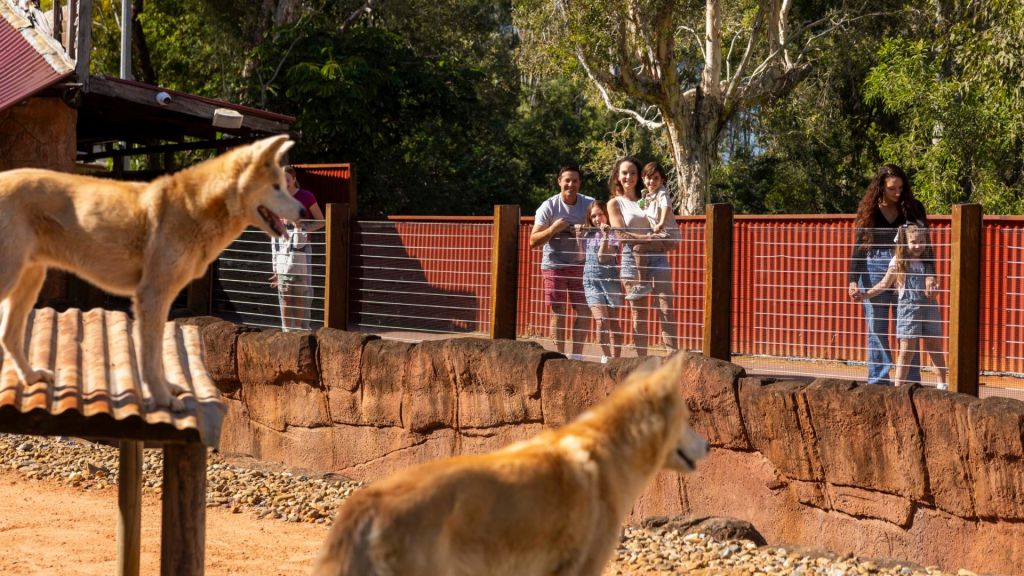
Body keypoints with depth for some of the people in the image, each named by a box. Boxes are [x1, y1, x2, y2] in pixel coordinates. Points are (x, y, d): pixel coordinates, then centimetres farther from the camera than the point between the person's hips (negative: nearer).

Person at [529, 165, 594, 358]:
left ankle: (576, 356, 9)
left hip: (580, 264, 2)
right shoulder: (549, 207, -6)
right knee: (558, 313, 0)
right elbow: (533, 241, -7)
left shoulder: (589, 204, 0)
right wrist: (553, 229, -23)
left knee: (584, 311, -1)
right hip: (554, 265, -2)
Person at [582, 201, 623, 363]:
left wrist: (605, 236, -20)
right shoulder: (588, 234, 11)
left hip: (610, 278, -2)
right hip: (591, 278, 2)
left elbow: (603, 257, -12)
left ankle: (614, 358, 12)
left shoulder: (613, 234, -2)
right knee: (601, 320, -12)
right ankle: (606, 357, -2)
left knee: (613, 321, 4)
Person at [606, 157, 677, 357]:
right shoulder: (615, 203, 7)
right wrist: (647, 238, -15)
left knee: (666, 308, -10)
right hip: (632, 257, -2)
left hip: (656, 256, 2)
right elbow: (621, 234, -5)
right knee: (638, 314, -1)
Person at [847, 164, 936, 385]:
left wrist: (930, 274, -20)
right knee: (876, 329, 3)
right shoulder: (869, 211, 1)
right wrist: (853, 280, -11)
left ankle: (911, 381, 5)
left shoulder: (913, 209, 1)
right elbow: (858, 247, 0)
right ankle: (878, 380, 8)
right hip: (875, 270, 0)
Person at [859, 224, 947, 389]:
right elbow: (884, 285, 2)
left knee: (935, 347, 10)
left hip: (929, 306, 4)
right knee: (906, 349, -3)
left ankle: (942, 382, 22)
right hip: (908, 307, -4)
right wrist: (864, 294, -6)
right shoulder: (898, 263, -3)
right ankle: (899, 385, 3)